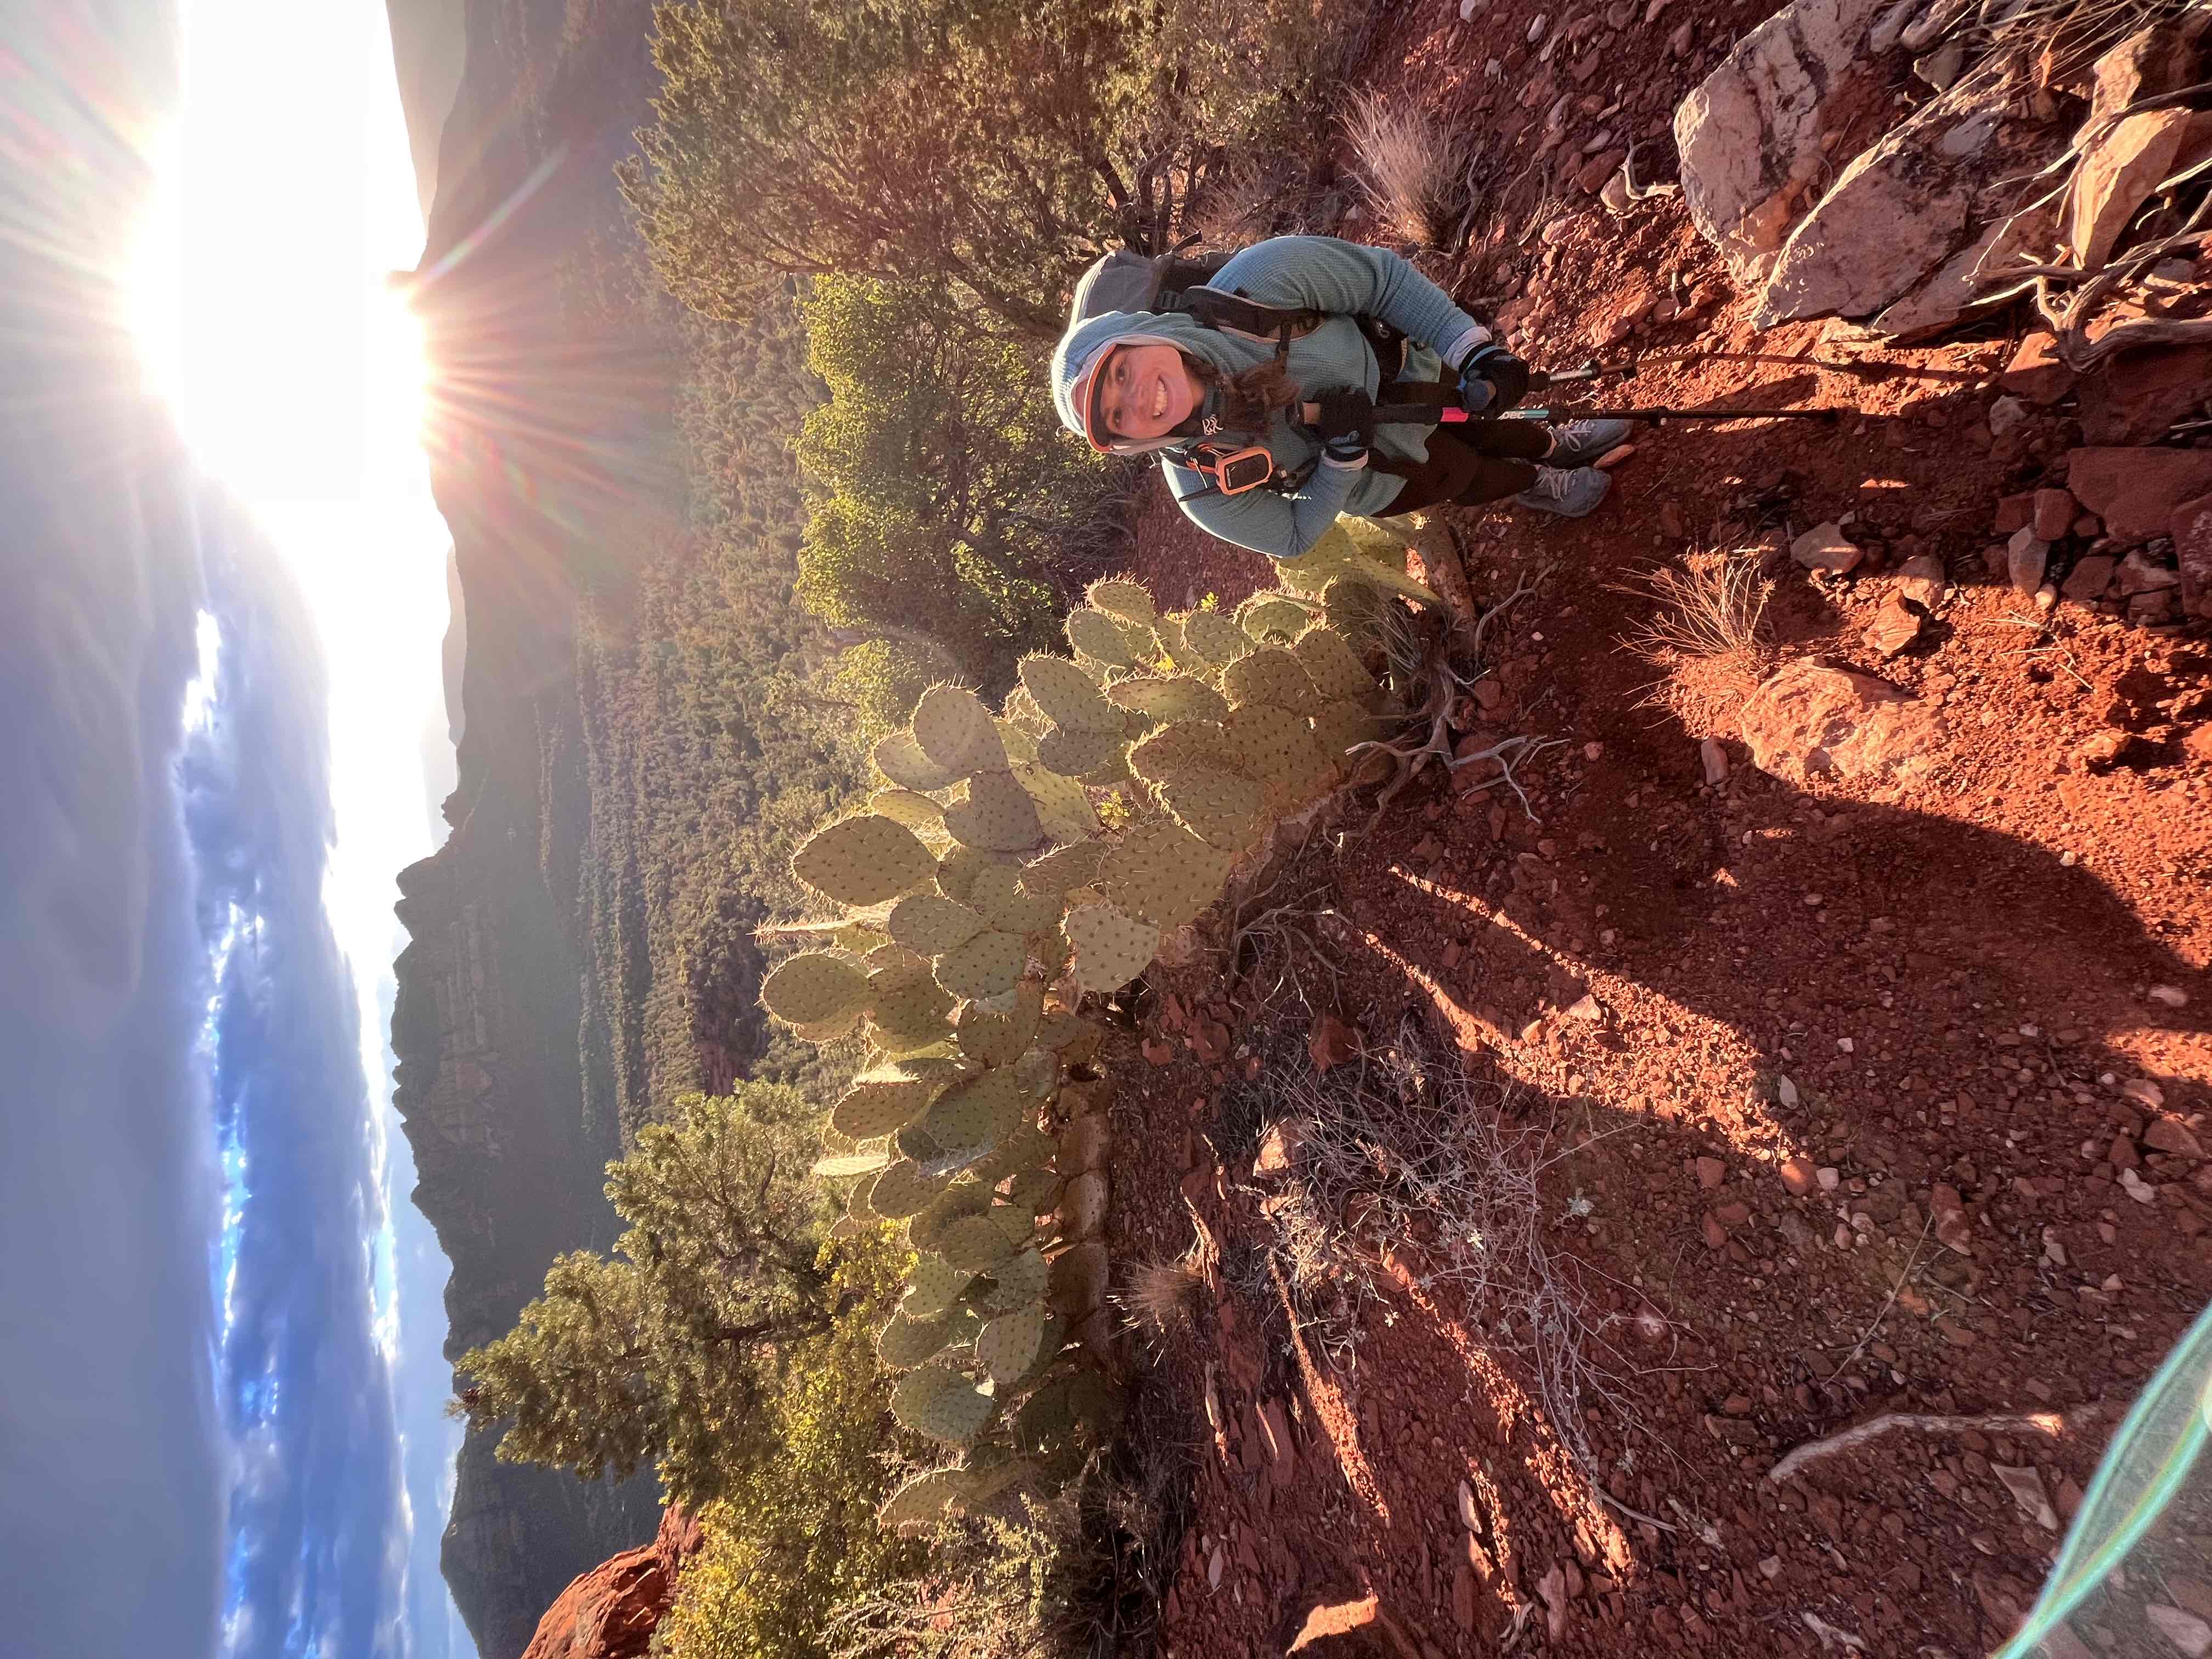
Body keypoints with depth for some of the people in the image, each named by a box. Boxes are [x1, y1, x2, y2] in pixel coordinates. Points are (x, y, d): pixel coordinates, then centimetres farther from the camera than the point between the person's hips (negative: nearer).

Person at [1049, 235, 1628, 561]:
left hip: (1409, 376, 1)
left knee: (1485, 431, 29)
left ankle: (1551, 443, 66)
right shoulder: (1202, 484, -38)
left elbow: (1384, 276, -24)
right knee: (1468, 477, 24)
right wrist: (1343, 454, -35)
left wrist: (1474, 348, -28)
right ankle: (1535, 484, 62)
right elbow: (1292, 538, -21)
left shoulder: (1263, 279, -41)